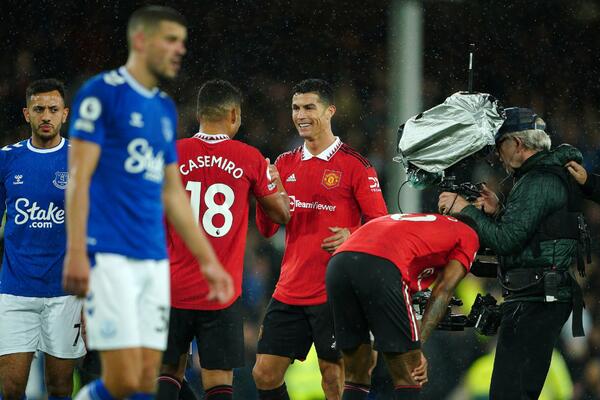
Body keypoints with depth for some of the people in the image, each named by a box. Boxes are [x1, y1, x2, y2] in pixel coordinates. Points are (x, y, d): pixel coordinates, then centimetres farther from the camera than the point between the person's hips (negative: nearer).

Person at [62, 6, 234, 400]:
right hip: (109, 256, -7)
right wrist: (76, 253, -18)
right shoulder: (103, 92, -4)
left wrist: (208, 260, 21)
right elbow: (79, 177, -9)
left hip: (154, 260, 7)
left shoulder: (165, 108, 18)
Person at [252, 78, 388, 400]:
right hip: (289, 290, 5)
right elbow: (267, 229, 12)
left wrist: (352, 236, -24)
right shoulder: (285, 164, 12)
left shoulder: (354, 165, -4)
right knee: (265, 373, 3)